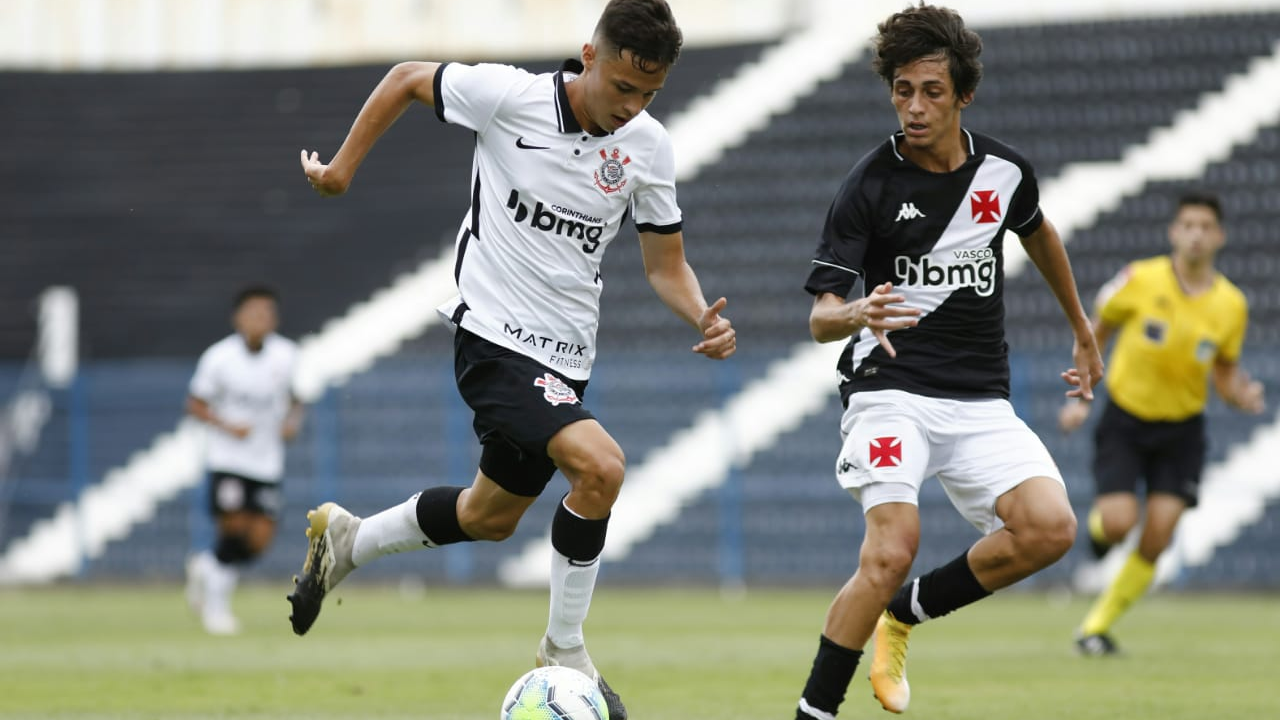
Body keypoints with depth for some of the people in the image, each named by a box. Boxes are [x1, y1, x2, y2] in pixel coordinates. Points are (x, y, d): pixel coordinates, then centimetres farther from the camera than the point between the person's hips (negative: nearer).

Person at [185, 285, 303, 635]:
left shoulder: (286, 356, -3)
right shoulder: (219, 357, -11)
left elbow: (296, 400, 11)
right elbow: (195, 404, -3)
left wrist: (292, 422, -10)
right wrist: (226, 425, -18)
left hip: (267, 461, 3)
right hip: (226, 458, -3)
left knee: (260, 539, -4)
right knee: (234, 526, -14)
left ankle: (206, 566, 26)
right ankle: (215, 605, 7)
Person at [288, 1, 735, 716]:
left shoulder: (650, 147, -3)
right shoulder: (507, 95, -16)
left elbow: (666, 264, 6)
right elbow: (407, 79, 2)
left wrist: (704, 318, -14)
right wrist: (344, 166, 6)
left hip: (566, 355, 6)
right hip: (494, 336, -6)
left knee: (490, 516, 21)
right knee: (600, 464, -26)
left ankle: (346, 541, 47)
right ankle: (565, 653, -9)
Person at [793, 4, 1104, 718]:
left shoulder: (1005, 171, 3)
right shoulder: (871, 184, -8)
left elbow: (1039, 234, 27)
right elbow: (821, 316, -11)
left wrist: (1083, 330, 36)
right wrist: (857, 315, -35)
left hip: (981, 402, 4)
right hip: (890, 390, -4)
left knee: (1051, 528, -18)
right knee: (892, 552, -24)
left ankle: (907, 612, 4)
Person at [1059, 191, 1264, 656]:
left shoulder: (1231, 305, -6)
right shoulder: (1141, 280, -12)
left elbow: (1225, 372, 8)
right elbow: (1095, 333, 3)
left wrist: (1242, 397, -14)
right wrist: (1080, 397, -2)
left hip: (1181, 429, 2)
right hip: (1125, 420, -2)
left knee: (1155, 541, -8)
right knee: (1120, 521, -18)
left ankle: (1098, 625, 9)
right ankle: (1099, 521, 22)